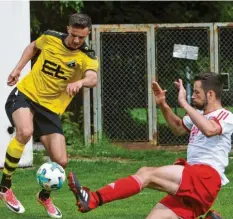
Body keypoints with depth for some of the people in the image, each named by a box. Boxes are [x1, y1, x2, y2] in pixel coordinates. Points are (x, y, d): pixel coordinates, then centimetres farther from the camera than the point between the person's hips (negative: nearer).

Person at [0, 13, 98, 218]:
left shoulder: (87, 57, -10)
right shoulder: (50, 38, -5)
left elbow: (93, 79, -33)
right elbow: (33, 47, 19)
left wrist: (80, 82, -54)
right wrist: (18, 69, 11)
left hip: (50, 109, 2)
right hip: (25, 94, -1)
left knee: (61, 161, -5)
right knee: (25, 132, -34)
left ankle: (44, 196, 29)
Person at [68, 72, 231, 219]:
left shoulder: (225, 117, -3)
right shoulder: (200, 114, 26)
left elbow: (209, 130, -27)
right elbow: (179, 128, 43)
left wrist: (184, 103, -21)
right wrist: (163, 105, 25)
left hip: (205, 177, -10)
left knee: (147, 174, -23)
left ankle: (94, 199, -34)